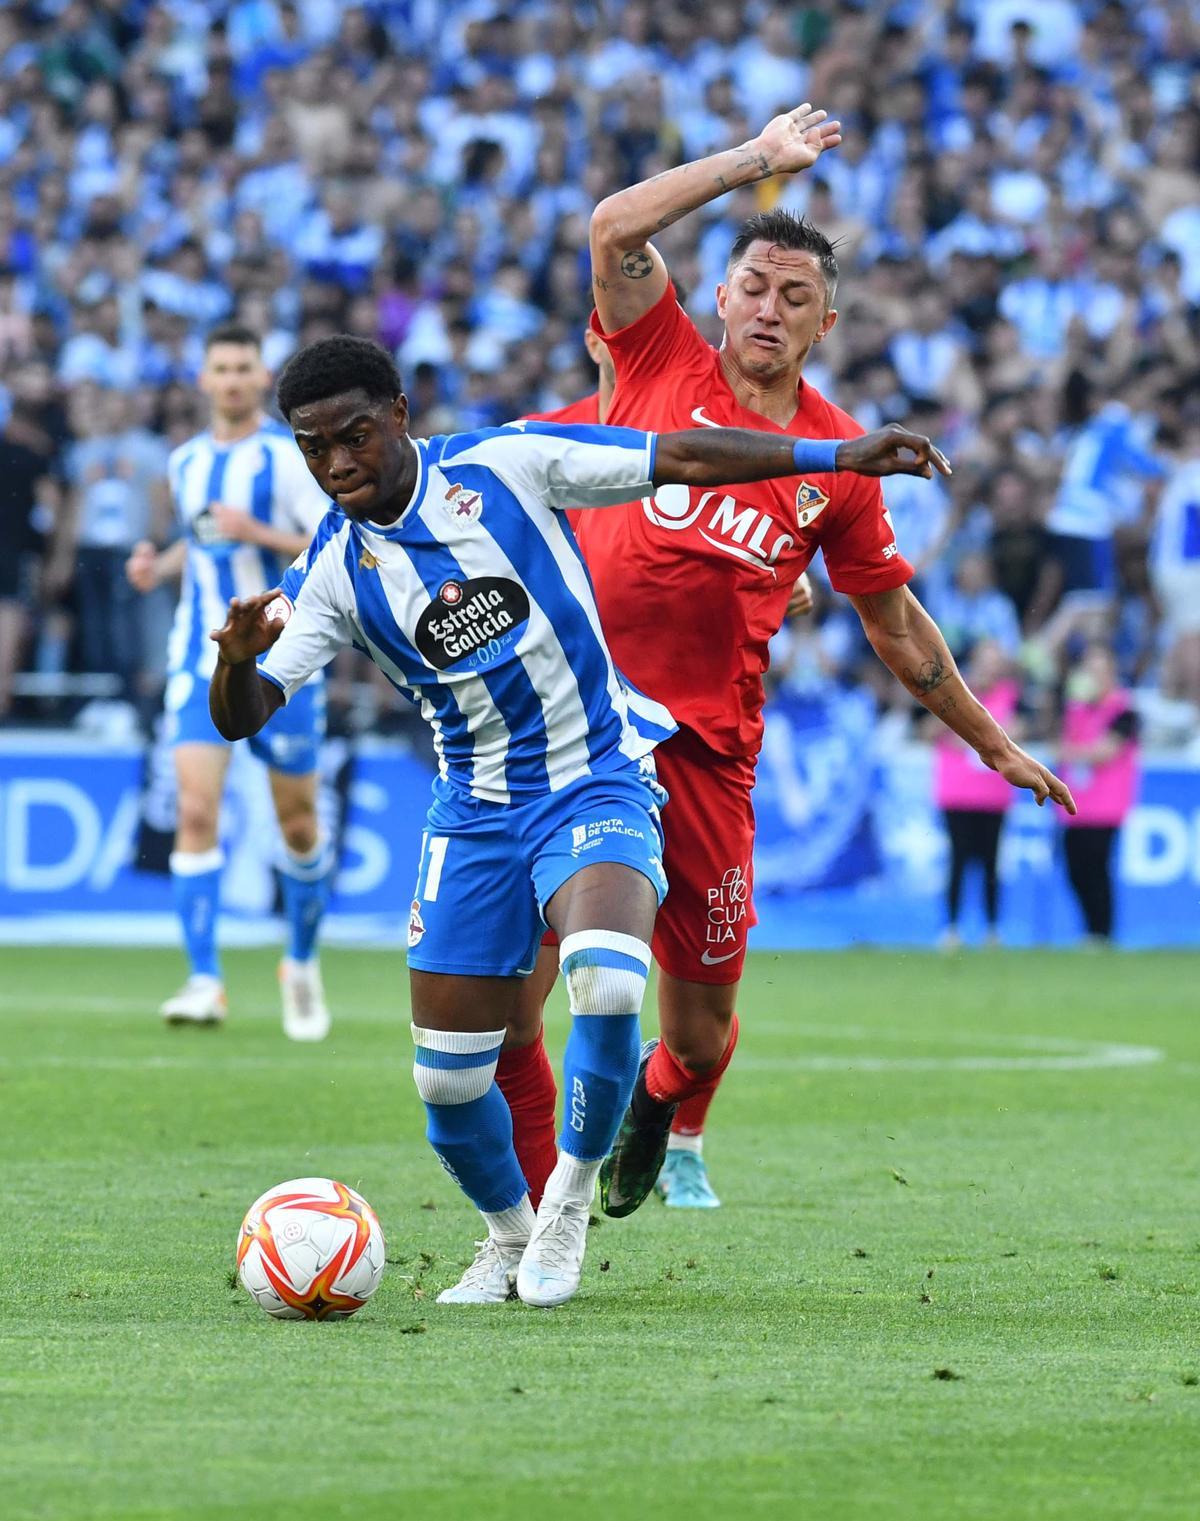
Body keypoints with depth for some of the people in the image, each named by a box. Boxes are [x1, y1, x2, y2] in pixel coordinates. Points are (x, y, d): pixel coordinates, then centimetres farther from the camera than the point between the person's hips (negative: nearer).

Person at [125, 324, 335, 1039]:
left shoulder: (292, 457, -7)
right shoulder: (187, 461, 10)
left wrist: (259, 534, -22)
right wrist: (159, 566, 9)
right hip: (202, 659, 3)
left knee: (299, 824, 7)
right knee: (196, 811, -13)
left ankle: (303, 963, 30)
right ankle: (205, 982, -15)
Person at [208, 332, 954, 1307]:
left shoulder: (504, 466, -10)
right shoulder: (335, 570, -4)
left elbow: (684, 458, -7)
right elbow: (243, 716, -11)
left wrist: (834, 454, -13)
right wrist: (237, 658, -34)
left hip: (597, 781, -3)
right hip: (475, 815, 3)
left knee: (607, 984, -31)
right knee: (447, 1079, 0)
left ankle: (571, 1197, -6)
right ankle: (511, 1237, 30)